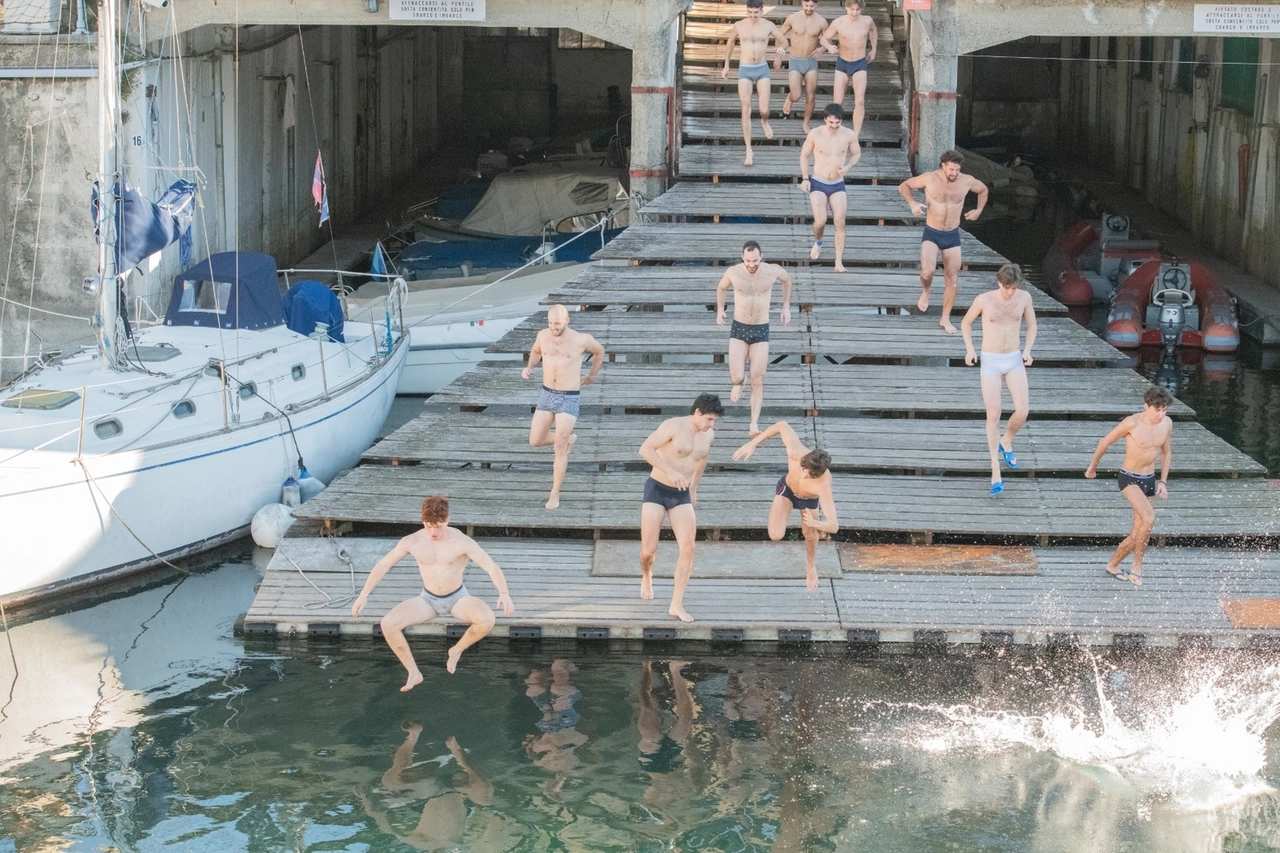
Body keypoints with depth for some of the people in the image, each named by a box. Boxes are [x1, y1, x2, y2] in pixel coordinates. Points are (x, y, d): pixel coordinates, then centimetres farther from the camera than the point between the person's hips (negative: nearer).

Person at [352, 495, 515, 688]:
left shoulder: (462, 542, -20)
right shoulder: (411, 542, -13)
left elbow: (491, 566, -24)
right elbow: (383, 565, -3)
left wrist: (504, 593, -43)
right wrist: (364, 595, -10)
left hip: (458, 598, -2)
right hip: (428, 599, 2)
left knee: (487, 620, -34)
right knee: (388, 624, -23)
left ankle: (457, 650, -3)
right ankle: (413, 673, -5)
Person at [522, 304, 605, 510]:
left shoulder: (581, 340, -11)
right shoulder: (543, 335, -1)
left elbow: (599, 351, 11)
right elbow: (536, 351, 22)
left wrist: (592, 375, 19)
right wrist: (529, 367, 3)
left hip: (569, 399, -4)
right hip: (547, 395, 4)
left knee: (559, 449, -7)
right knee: (535, 441, 4)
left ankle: (555, 494, 6)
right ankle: (568, 438, 34)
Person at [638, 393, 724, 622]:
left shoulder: (708, 434, 5)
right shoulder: (673, 426, -15)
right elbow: (645, 449, -23)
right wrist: (670, 471, -32)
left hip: (681, 495, 5)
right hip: (657, 490, -5)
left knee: (688, 548, -11)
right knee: (649, 550, -5)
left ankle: (676, 605, -7)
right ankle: (646, 577, 32)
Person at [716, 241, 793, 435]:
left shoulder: (773, 271, -9)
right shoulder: (733, 272, -8)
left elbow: (787, 280, 15)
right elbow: (721, 288, 15)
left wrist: (786, 307, 12)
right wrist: (720, 309, 4)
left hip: (761, 331, 0)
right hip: (738, 329, 0)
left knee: (757, 381, -2)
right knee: (736, 377, -12)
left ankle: (754, 423, 6)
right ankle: (738, 384, 27)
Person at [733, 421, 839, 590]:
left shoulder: (823, 485, -47)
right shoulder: (796, 453, -44)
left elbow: (834, 526, -48)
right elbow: (782, 425, -25)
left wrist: (815, 524, -69)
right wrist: (752, 444, -23)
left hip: (809, 499, -1)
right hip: (787, 487, 1)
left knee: (811, 536, 15)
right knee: (775, 535, -15)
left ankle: (810, 566, 50)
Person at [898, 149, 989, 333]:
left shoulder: (967, 181, -7)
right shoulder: (929, 178, -13)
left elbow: (983, 190, 16)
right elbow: (904, 186, 1)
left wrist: (979, 210, 2)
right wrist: (912, 203, -15)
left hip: (952, 235, 3)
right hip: (931, 234, -3)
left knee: (952, 280, 3)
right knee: (927, 271, -26)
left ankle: (945, 319, 20)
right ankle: (925, 291, 10)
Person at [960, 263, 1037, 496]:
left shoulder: (1024, 297, -5)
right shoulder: (984, 300, -12)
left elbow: (1031, 325, 11)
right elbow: (966, 322, 5)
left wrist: (1027, 350, -4)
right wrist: (969, 349, -6)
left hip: (1014, 360, 2)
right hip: (990, 362, -2)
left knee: (1022, 411, -12)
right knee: (993, 415, -5)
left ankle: (1006, 442, 21)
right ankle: (995, 472, 1)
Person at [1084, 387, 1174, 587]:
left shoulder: (1166, 424, -2)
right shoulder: (1132, 423, -20)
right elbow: (1106, 441, -6)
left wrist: (1163, 482, 7)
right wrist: (1092, 466, 5)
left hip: (1149, 480, 6)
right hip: (1129, 478, -6)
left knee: (1138, 533, 7)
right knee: (1149, 518, -28)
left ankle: (1112, 564, 28)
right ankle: (1137, 566, -14)